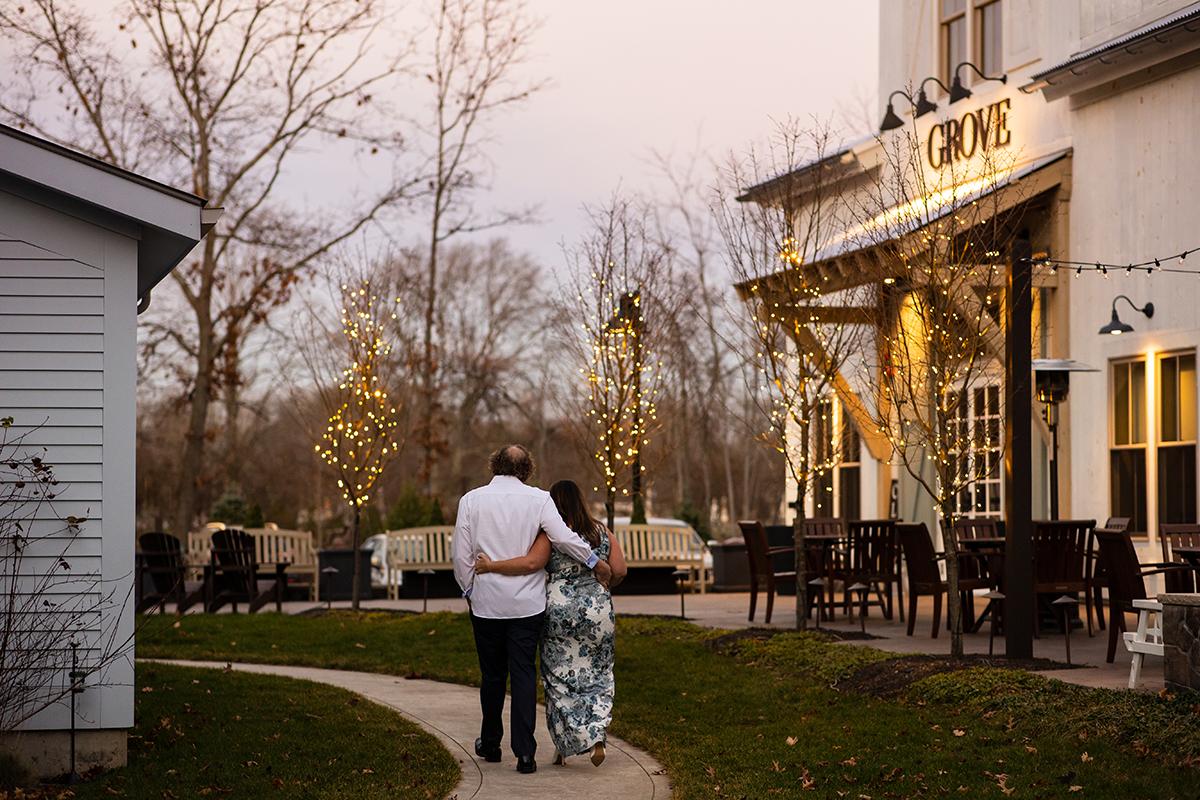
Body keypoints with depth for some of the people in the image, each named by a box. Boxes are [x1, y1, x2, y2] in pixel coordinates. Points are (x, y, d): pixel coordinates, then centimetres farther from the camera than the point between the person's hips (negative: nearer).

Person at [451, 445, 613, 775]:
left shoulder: (471, 500, -1)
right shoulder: (537, 498, -5)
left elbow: (461, 553, -1)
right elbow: (563, 536, -13)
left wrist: (468, 588, 11)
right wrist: (596, 562, -1)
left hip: (486, 601, 1)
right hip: (527, 602, -1)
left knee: (492, 674, 14)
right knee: (524, 674, 1)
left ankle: (490, 744, 26)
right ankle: (524, 753, -5)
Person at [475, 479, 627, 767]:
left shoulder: (550, 535, -7)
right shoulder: (603, 533, 4)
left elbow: (531, 563, -22)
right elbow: (619, 570, 1)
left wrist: (491, 566, -15)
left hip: (559, 611, -2)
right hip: (597, 612, 3)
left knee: (560, 679, 7)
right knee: (596, 677, 13)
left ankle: (564, 747, 10)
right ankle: (597, 739, -2)